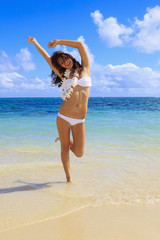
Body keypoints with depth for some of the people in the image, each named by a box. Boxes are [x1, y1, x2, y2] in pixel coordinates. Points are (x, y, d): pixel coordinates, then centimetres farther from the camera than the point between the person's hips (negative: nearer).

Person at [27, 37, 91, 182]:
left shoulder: (85, 69, 8)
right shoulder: (64, 76, 9)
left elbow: (80, 45, 1)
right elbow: (47, 58, 17)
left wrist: (58, 42, 7)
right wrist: (34, 42, 24)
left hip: (79, 120, 0)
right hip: (64, 117, 1)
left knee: (79, 153, -2)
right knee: (65, 148, 6)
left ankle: (67, 139, 29)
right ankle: (68, 177, 25)